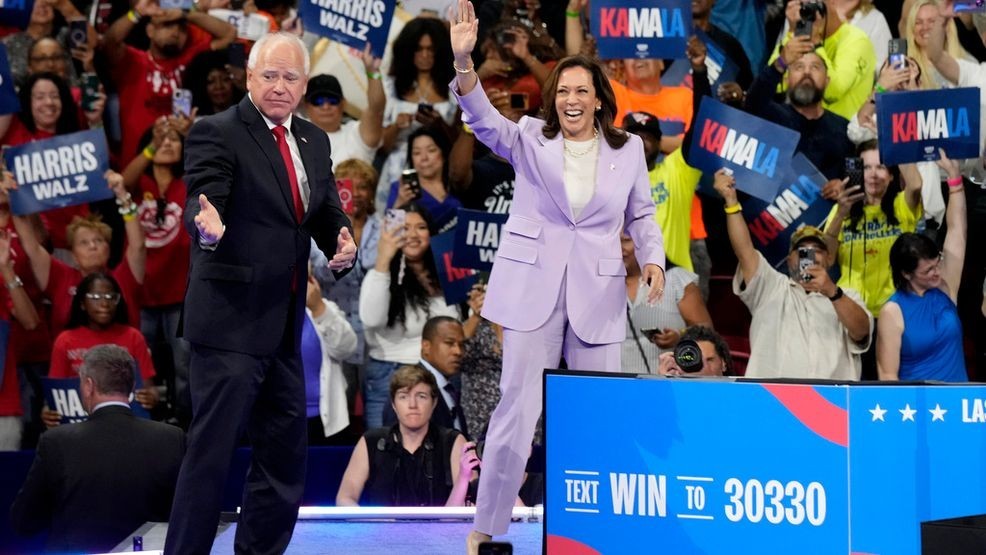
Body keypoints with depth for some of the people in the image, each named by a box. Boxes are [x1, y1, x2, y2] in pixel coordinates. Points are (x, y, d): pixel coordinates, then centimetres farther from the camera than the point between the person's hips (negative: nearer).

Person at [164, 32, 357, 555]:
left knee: (284, 453, 14)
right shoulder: (216, 133, -10)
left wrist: (342, 244, -7)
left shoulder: (313, 141, 12)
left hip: (283, 326, 8)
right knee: (211, 450, -8)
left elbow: (326, 215, 15)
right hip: (230, 321, -8)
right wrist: (207, 227, -45)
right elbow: (201, 200, -22)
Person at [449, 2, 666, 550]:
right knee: (517, 407, -3)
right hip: (533, 287, -1)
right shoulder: (530, 138, 3)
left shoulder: (628, 149, 7)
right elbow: (484, 118, -14)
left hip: (598, 295, 1)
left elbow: (642, 215, 13)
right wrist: (464, 63, -32)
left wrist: (653, 259, -6)